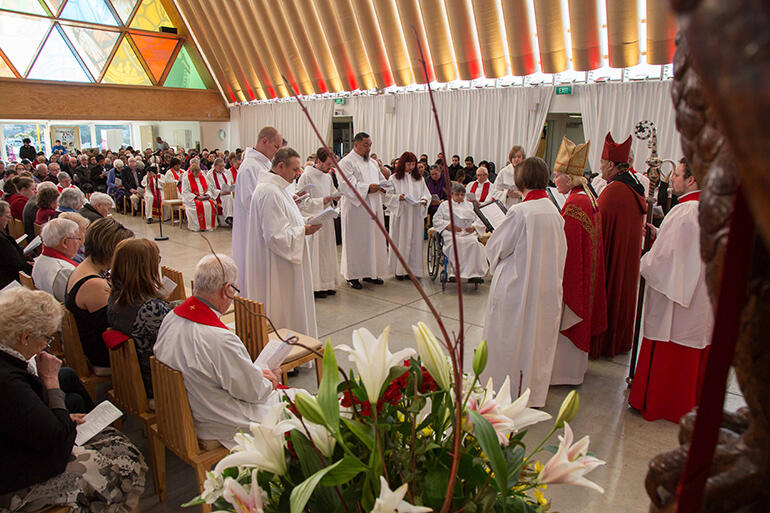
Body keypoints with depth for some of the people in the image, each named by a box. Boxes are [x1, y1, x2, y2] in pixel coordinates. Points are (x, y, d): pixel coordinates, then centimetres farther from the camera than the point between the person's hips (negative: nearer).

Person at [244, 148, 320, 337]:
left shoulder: (275, 188, 12)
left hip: (283, 266, 11)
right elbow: (276, 235, -25)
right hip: (276, 268, -11)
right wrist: (303, 231, -18)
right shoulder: (269, 192, -22)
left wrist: (303, 224, 9)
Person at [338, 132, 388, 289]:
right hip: (356, 208, -7)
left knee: (373, 239, 10)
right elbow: (347, 185, -17)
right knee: (355, 241, -3)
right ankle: (352, 275, 5)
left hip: (374, 207, 8)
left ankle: (370, 273, 20)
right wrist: (367, 188, -26)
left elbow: (381, 179, 22)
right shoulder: (346, 162, -6)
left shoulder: (373, 163, 19)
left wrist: (382, 186, -2)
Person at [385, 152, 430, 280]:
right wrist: (398, 197, -18)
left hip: (416, 215, 3)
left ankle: (412, 269, 10)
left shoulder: (419, 178, 12)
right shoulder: (394, 178, 2)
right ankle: (399, 270, 8)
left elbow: (426, 193, 13)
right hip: (400, 214, -3)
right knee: (400, 241, 0)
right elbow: (388, 195, -1)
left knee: (415, 241, 2)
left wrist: (424, 199, -9)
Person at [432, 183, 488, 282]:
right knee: (456, 243, -37)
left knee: (474, 243, -32)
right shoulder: (445, 205, 22)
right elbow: (436, 220, 10)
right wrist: (448, 226, -6)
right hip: (451, 233, -2)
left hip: (468, 233, 2)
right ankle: (454, 273, -36)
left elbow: (479, 219, 20)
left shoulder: (470, 205, 29)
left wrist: (473, 227, -3)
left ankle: (474, 274, -33)